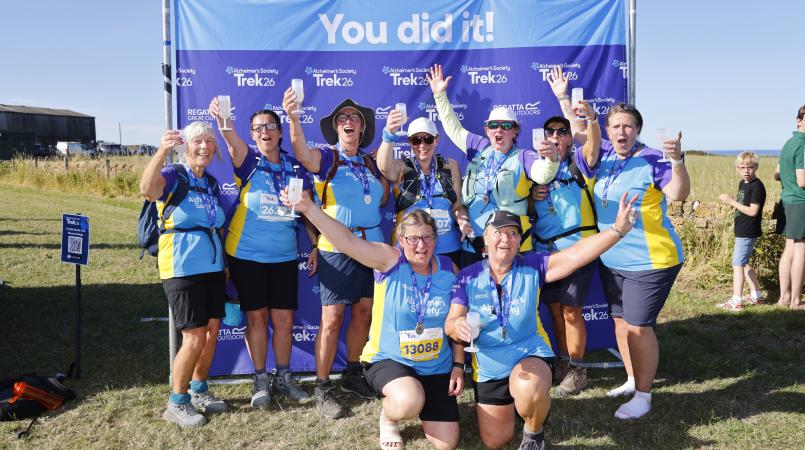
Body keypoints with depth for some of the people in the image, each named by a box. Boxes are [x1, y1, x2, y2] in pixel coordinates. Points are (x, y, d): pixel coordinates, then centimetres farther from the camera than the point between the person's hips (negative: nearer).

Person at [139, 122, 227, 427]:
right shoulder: (173, 176, -8)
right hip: (182, 270, -7)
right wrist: (162, 152, -48)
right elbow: (147, 190, -33)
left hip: (213, 268, 7)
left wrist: (225, 264, 18)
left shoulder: (212, 184, 12)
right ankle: (176, 403, 9)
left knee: (212, 331, 9)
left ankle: (198, 390, 27)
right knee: (195, 337, -8)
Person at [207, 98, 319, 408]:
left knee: (284, 318, 7)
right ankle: (260, 381, 19)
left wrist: (315, 245, 3)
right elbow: (231, 138, -26)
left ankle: (282, 378, 23)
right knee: (256, 316, 5)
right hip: (247, 254, -2)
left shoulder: (296, 169, 3)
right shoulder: (248, 161, -4)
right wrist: (220, 116, -46)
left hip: (284, 255, 2)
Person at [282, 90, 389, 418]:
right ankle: (322, 388, 6)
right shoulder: (327, 157, -4)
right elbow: (303, 154, -27)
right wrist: (293, 118, -43)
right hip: (337, 247, -5)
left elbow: (381, 200, 13)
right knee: (332, 319, -5)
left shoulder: (370, 162, 12)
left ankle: (353, 375, 28)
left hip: (371, 245, 5)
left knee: (364, 313, 11)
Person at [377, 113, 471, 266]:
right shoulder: (401, 168, -1)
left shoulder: (450, 166, 7)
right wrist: (389, 134, -40)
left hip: (448, 247, 2)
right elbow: (384, 167, -24)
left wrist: (462, 221, -12)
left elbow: (457, 205, 10)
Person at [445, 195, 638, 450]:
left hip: (530, 354, -2)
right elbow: (450, 323, -9)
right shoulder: (468, 277, -7)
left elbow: (576, 255, -22)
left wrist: (618, 229, -35)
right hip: (488, 368, 3)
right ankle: (514, 402, 46)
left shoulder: (532, 267, -9)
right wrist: (458, 326, -35)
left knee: (529, 392, -39)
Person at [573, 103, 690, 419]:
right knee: (620, 320, 16)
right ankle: (632, 380, 32)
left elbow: (678, 193, -25)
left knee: (638, 326, -6)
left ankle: (643, 395, 8)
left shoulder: (652, 159, -15)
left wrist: (677, 160, -41)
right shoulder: (605, 156, 4)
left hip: (650, 261, -7)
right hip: (611, 260, 7)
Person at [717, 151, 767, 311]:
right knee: (744, 263, 18)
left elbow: (753, 211, -21)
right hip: (743, 231, 10)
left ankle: (736, 301, -7)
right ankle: (756, 296, 28)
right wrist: (729, 201, 1)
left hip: (747, 233, -10)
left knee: (737, 263, -9)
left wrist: (732, 201, -19)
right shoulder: (742, 184, 12)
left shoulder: (756, 186, -16)